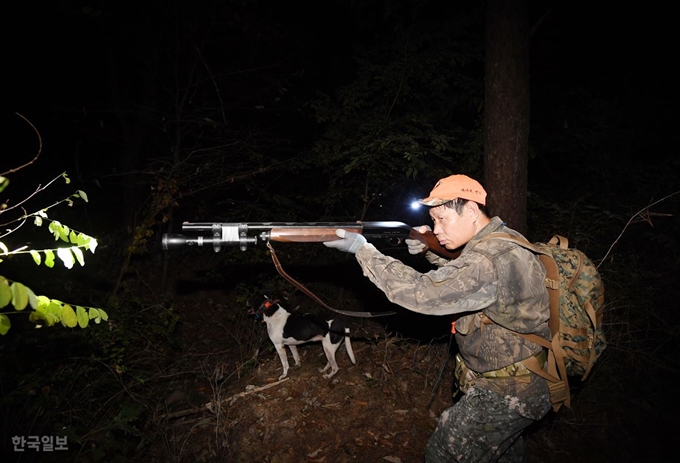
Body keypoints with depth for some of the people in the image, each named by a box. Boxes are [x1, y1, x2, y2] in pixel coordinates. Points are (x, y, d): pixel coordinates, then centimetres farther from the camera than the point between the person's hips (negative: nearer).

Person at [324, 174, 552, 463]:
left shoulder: (491, 260, -32)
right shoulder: (503, 240, -1)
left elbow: (422, 292, -34)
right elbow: (462, 276, 13)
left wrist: (363, 250, -27)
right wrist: (430, 252, -5)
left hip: (507, 393, -9)